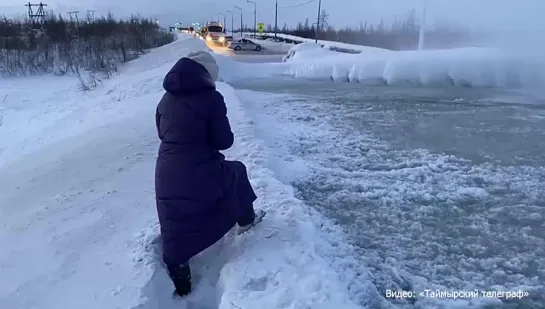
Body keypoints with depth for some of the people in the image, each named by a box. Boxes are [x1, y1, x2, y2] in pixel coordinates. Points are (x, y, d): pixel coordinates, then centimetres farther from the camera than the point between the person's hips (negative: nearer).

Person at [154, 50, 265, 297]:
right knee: (237, 171, 27)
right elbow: (224, 141, -8)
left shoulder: (167, 99, 8)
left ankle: (180, 282, 18)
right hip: (201, 174, -4)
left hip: (167, 177, 4)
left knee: (176, 231, 17)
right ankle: (246, 220, 43)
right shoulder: (210, 97, -11)